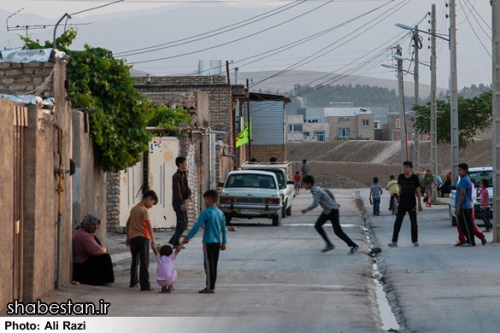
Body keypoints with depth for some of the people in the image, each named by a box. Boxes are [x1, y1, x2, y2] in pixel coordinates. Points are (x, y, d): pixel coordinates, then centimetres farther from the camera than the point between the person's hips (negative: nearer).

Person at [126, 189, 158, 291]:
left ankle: (133, 282, 29)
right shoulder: (144, 210, -11)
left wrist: (128, 238, 27)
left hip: (133, 238, 7)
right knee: (144, 262, -6)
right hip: (143, 237, -7)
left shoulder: (133, 209, 12)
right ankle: (145, 285, -11)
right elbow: (149, 225, -21)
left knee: (134, 261, 20)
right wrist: (153, 240, -26)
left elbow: (128, 223, 19)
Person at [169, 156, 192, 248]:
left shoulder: (183, 175, 17)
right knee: (181, 223, -10)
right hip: (178, 201, -9)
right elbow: (177, 190, -19)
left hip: (182, 201, 9)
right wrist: (181, 203, -24)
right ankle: (176, 243, -7)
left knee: (184, 223, 11)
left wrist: (189, 193, -8)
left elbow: (186, 187, 15)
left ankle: (173, 241, 16)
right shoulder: (176, 176, -12)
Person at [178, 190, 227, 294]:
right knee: (214, 265, 12)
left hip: (208, 241, -7)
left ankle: (210, 287, -5)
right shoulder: (220, 213, 8)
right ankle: (211, 286, 17)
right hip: (218, 242, 7)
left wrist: (188, 237, -11)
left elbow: (197, 226, -16)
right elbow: (223, 229, 12)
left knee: (209, 265, -4)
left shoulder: (206, 213, -13)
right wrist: (224, 242, 20)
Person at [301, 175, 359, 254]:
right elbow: (327, 191, 24)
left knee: (337, 231, -6)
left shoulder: (316, 191, -22)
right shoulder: (316, 188, 8)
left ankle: (353, 246, 4)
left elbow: (315, 204, -31)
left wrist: (306, 210, -16)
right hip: (327, 211, 10)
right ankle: (329, 244, 5)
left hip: (332, 210, -10)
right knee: (318, 225, 3)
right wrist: (334, 201, 31)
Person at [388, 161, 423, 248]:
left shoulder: (414, 177, -5)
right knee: (397, 222, -2)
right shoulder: (401, 177, 3)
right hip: (402, 203, 2)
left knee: (414, 222, 5)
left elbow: (418, 191, -1)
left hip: (411, 203, -2)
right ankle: (394, 241, -2)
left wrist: (419, 204, -1)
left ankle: (415, 240, 18)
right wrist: (399, 201, 12)